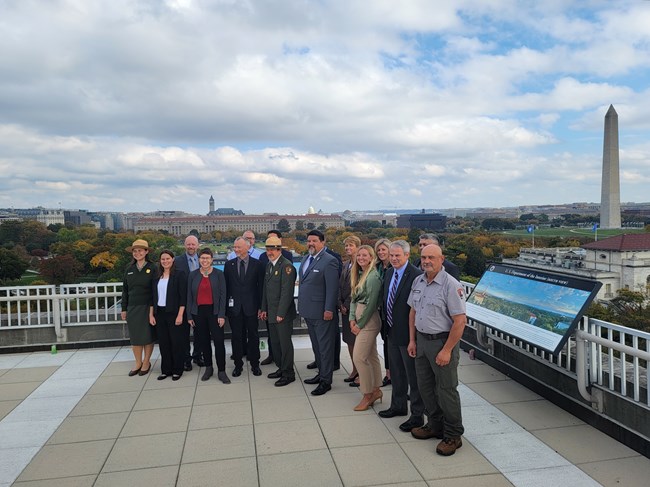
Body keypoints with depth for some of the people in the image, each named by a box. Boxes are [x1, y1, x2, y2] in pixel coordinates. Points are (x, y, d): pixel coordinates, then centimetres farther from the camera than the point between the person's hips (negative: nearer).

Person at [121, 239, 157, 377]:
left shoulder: (152, 268, -5)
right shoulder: (129, 269, 7)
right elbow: (125, 290, 10)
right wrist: (124, 309, 7)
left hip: (147, 307, -4)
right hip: (132, 308, 4)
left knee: (147, 336, 6)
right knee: (134, 337, 9)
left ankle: (146, 362, 21)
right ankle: (138, 363, 22)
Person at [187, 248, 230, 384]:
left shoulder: (218, 274, -1)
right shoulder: (193, 275, 5)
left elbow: (222, 295, -3)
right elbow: (189, 296, 7)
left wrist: (221, 315, -9)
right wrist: (189, 316, 3)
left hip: (214, 311, -2)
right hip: (198, 312, 2)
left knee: (219, 341, -6)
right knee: (204, 341, 10)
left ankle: (221, 371, 3)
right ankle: (208, 368, 24)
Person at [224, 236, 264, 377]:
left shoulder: (257, 264, -1)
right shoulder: (229, 264, 5)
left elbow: (260, 286, -1)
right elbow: (226, 286, 6)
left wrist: (260, 306, -4)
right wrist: (225, 305, 1)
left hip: (251, 306, -1)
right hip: (234, 306, 2)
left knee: (253, 336, 8)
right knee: (236, 336, 8)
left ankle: (255, 364, 21)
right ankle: (238, 364, 21)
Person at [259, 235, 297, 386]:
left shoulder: (287, 266, -15)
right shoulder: (269, 265, 13)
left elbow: (287, 292, -19)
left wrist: (281, 313, -19)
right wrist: (264, 309, 16)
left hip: (283, 313, -8)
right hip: (271, 312, 8)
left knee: (285, 343, 0)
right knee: (275, 342, 15)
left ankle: (288, 374, 11)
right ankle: (281, 368, 29)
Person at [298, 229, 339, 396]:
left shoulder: (329, 261, -13)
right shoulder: (305, 259, 12)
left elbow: (332, 288, -17)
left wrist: (329, 310, -20)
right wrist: (302, 306, 14)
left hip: (322, 312, -8)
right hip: (308, 312, 8)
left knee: (325, 347, 1)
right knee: (316, 346, 19)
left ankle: (326, 381, 9)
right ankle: (321, 373, 32)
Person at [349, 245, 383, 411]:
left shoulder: (373, 276, -15)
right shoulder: (359, 274, 11)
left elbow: (371, 303, -18)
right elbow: (354, 298, 11)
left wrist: (360, 324, -12)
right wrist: (352, 319, 0)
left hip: (369, 320, -8)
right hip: (359, 318, 8)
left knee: (359, 357, -7)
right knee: (371, 356, 15)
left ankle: (368, 396, 5)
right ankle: (376, 390, 26)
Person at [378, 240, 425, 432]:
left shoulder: (416, 275, -19)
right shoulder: (389, 273, 8)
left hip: (407, 333, -8)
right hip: (391, 331, 8)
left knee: (413, 375, 5)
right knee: (397, 373, 22)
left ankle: (417, 415, 18)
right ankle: (398, 406, 39)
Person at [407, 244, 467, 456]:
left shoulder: (451, 285, -18)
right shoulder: (418, 281, 5)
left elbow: (460, 321, -19)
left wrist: (447, 350, -19)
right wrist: (412, 340, 9)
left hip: (442, 342, -7)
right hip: (421, 340, 7)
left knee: (446, 390, 3)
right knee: (425, 387, 17)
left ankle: (453, 436, 20)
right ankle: (435, 426, 35)